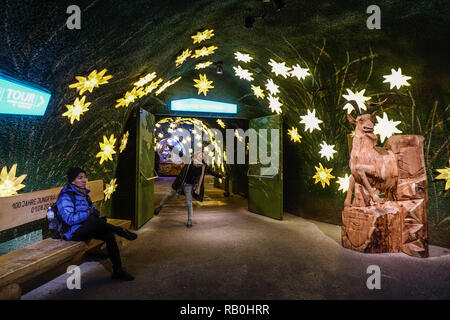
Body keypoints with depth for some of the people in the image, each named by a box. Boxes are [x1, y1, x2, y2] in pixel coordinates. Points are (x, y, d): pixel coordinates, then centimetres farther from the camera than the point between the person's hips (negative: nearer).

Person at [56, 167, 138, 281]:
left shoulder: (84, 193, 15)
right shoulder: (65, 196, -11)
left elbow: (93, 210, 20)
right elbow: (69, 219, -21)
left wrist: (95, 212, -4)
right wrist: (88, 213, -20)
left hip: (87, 229, 7)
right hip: (73, 232, -7)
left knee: (109, 235, -17)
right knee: (93, 220, -37)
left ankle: (118, 270, -11)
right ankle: (121, 232, -19)